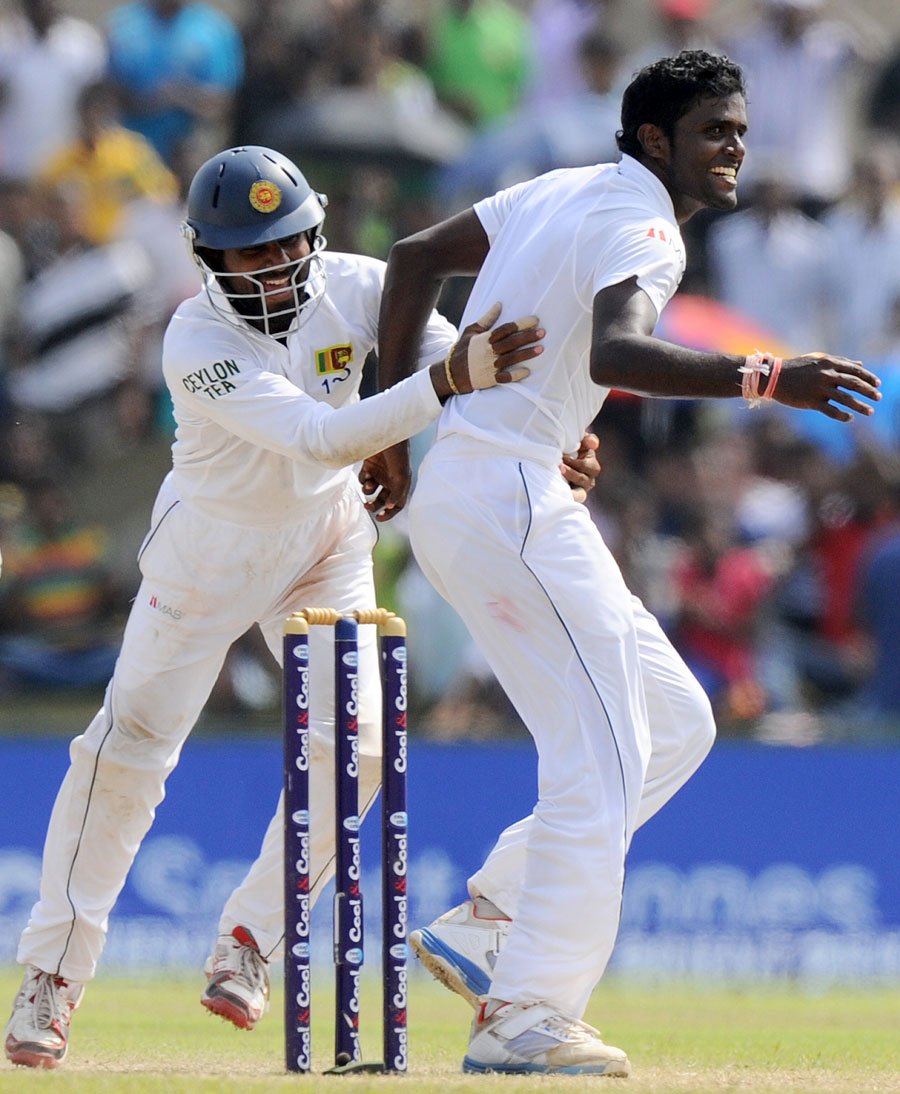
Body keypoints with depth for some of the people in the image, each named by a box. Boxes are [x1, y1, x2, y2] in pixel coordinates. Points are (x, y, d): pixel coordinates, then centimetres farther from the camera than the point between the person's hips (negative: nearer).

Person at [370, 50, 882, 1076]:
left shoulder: (564, 191, 17)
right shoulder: (642, 226, -13)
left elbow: (414, 256, 22)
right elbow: (615, 352, -33)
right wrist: (763, 378, -42)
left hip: (453, 493, 10)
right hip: (507, 498, -10)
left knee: (674, 722, 13)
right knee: (600, 754, -10)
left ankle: (486, 924, 10)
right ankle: (526, 1020, -11)